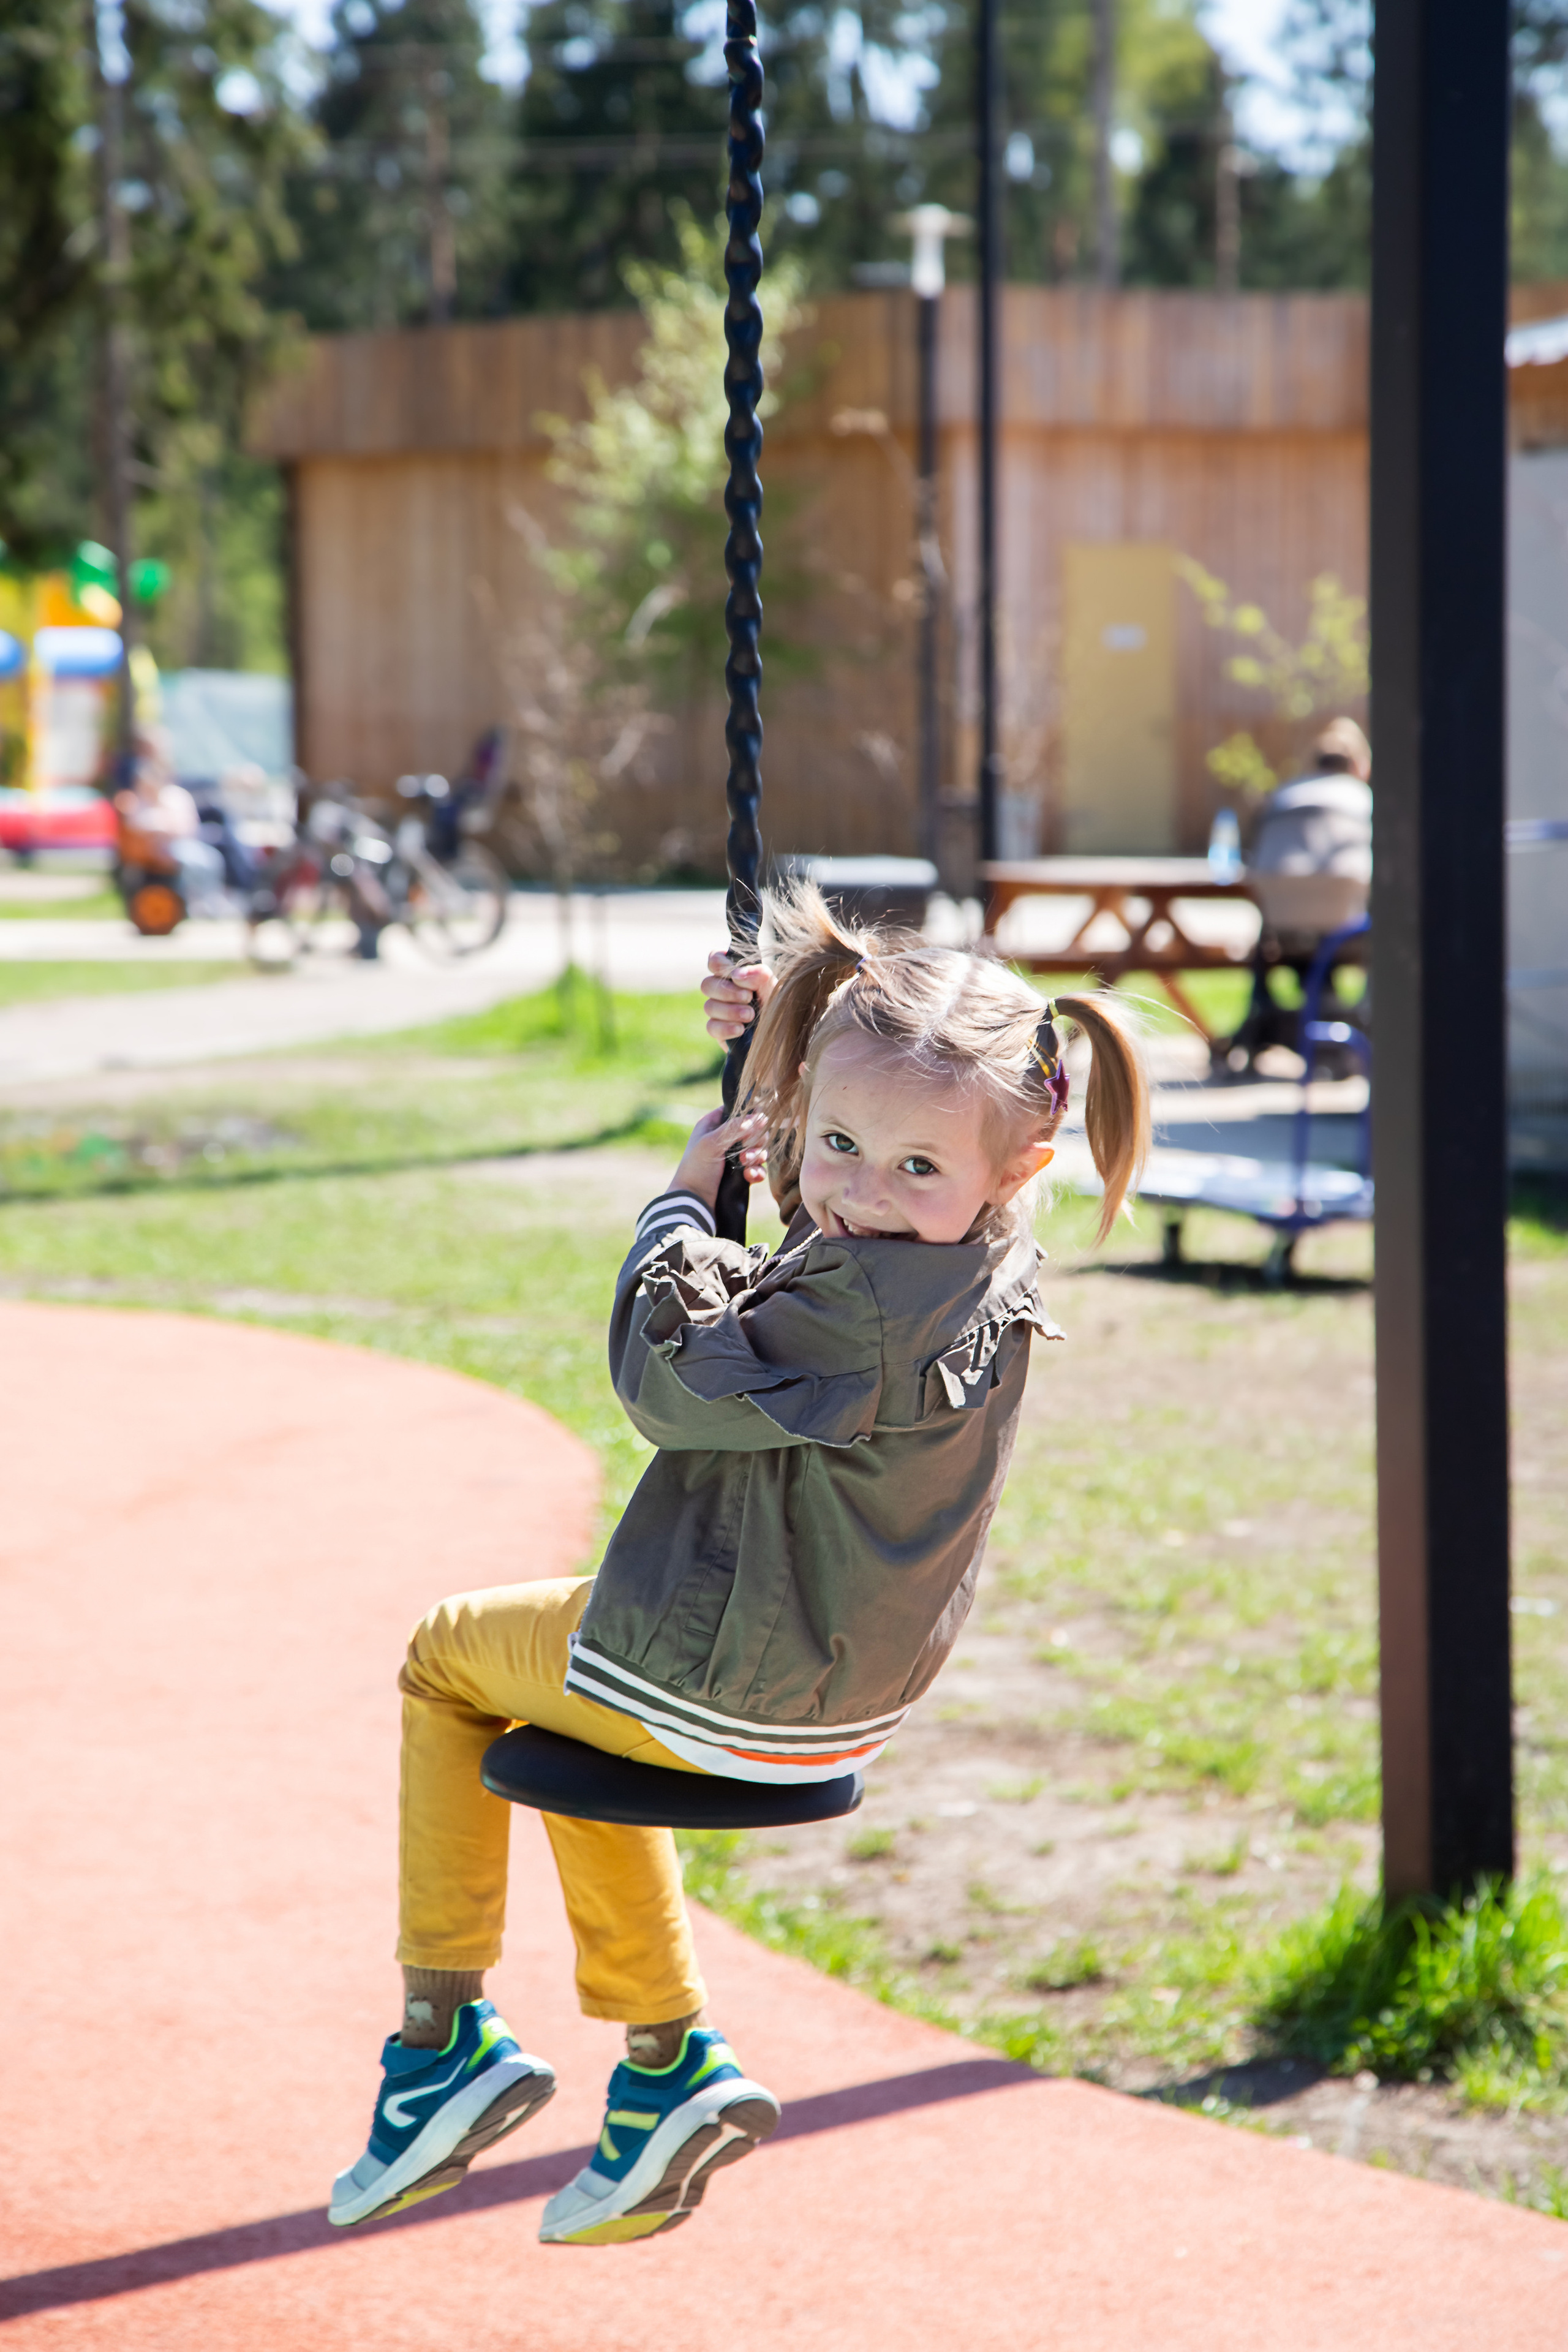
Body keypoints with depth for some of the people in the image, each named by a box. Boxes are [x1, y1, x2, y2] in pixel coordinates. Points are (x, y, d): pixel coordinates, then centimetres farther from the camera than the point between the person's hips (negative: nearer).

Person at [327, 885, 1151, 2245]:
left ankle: (443, 2034, 18)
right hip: (854, 1700, 9)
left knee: (448, 1654, 20)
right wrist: (779, 1037, 5)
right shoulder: (985, 1270, -5)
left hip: (720, 1699, -9)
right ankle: (666, 2068, 31)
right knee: (573, 1702, 36)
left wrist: (684, 1198, -10)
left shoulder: (863, 1317, -35)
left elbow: (668, 1382, -24)